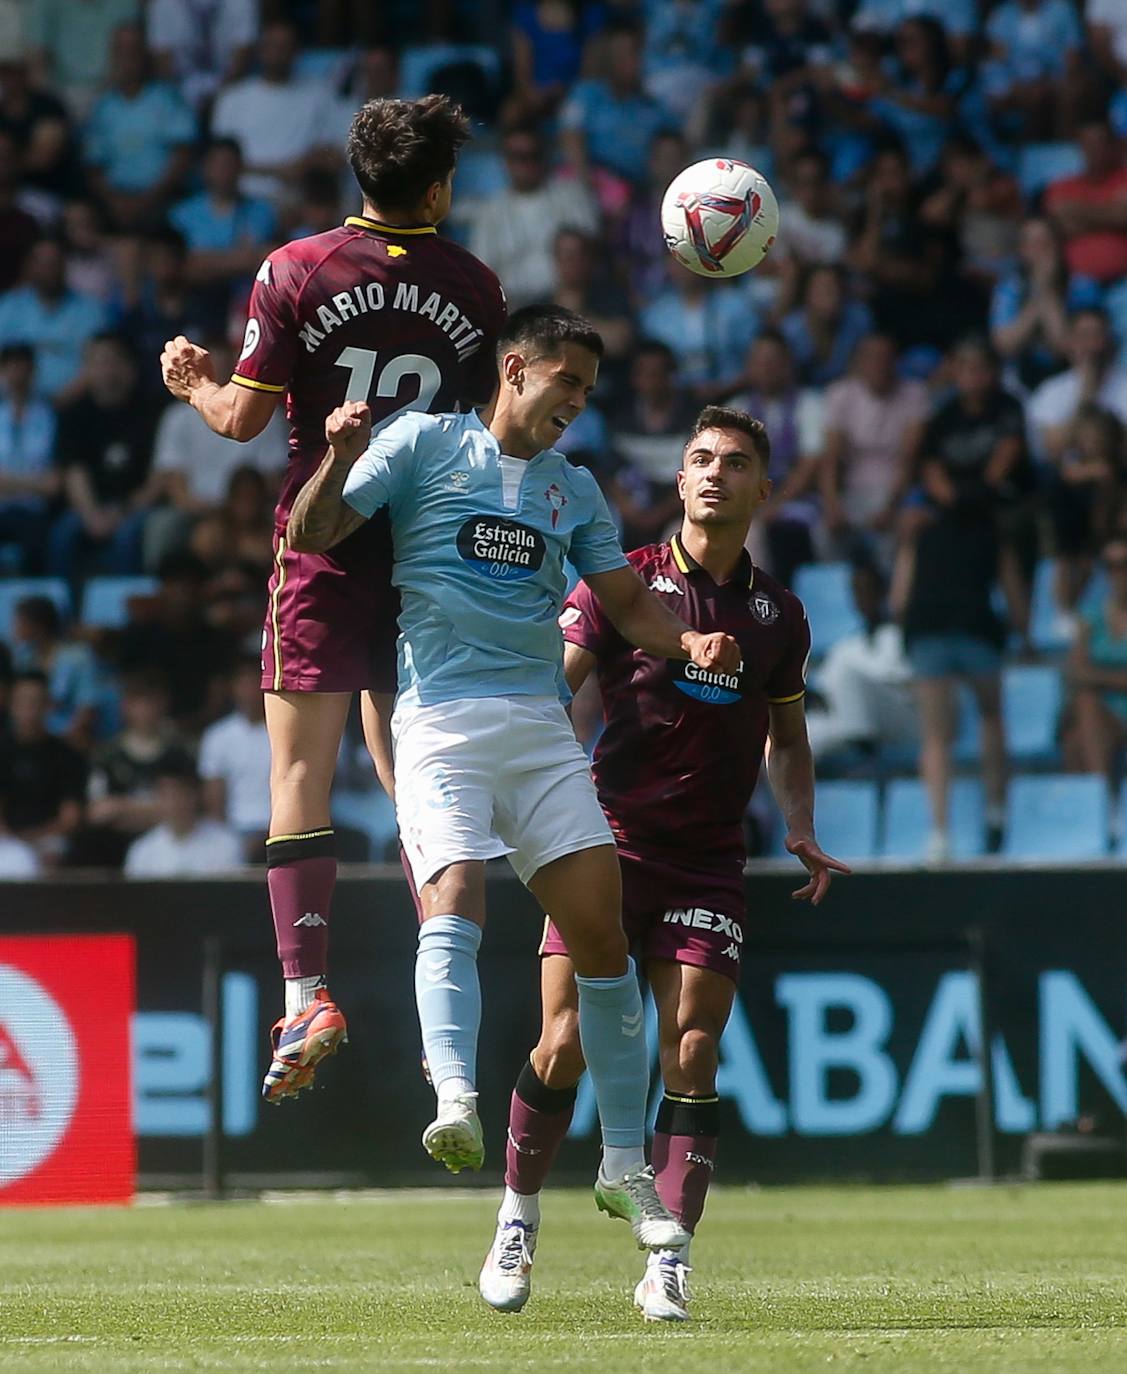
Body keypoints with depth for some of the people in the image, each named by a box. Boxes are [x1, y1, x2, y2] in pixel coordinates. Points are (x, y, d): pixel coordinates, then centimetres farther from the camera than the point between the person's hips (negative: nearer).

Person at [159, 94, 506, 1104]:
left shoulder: (298, 271, -5)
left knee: (300, 767, -3)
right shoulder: (476, 287, 2)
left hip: (324, 546, -3)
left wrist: (195, 381, 16)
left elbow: (243, 417, -4)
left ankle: (307, 991, -15)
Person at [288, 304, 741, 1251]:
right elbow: (312, 535, 0)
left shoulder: (575, 489, 19)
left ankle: (624, 1166, 4)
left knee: (602, 930, -2)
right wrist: (341, 459, -20)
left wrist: (688, 642, 0)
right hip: (440, 719, -4)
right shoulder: (424, 443, 6)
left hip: (541, 724, 4)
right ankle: (456, 1102, -41)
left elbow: (626, 603, 21)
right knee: (453, 904, -25)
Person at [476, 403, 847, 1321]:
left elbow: (789, 736, 24)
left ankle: (667, 1268, -8)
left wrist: (801, 831, 9)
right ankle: (518, 1220, 16)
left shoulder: (778, 615, 11)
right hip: (609, 844, -2)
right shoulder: (622, 582, 0)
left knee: (693, 1054, -9)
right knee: (566, 1046, -6)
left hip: (709, 860, 2)